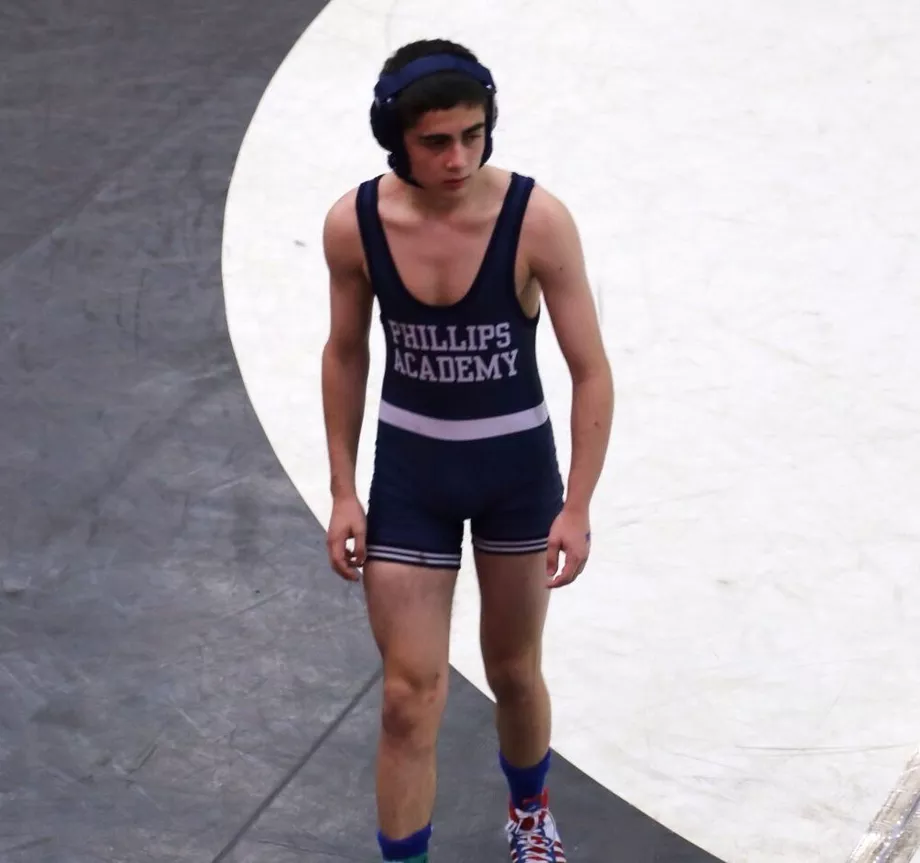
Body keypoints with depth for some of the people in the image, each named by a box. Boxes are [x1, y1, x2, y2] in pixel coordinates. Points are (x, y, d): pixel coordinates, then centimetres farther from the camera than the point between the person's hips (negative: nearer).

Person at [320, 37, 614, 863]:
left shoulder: (537, 219, -23)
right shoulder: (354, 224, -17)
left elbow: (592, 371, -16)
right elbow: (346, 353, 0)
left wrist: (577, 507, -20)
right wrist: (343, 492, 0)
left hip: (518, 463, 0)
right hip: (409, 465, 0)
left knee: (515, 673, 18)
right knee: (411, 698, -3)